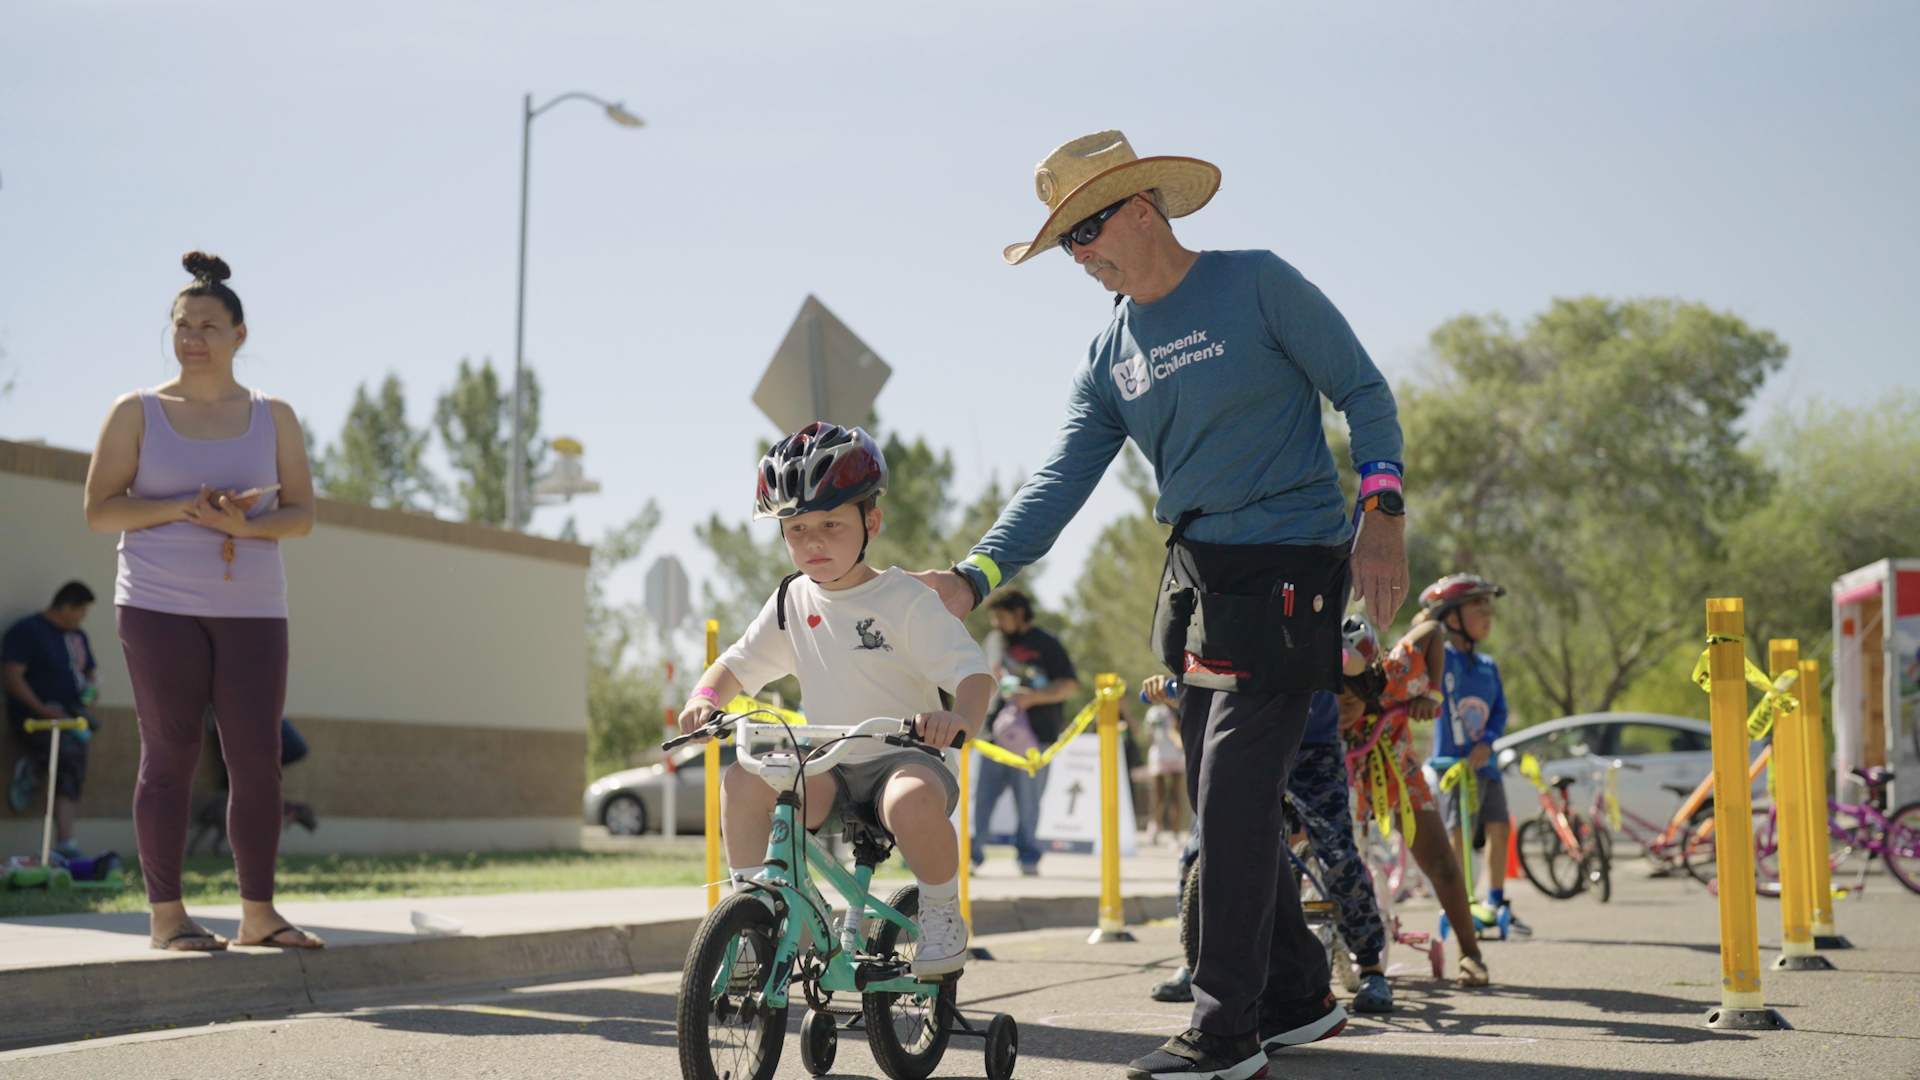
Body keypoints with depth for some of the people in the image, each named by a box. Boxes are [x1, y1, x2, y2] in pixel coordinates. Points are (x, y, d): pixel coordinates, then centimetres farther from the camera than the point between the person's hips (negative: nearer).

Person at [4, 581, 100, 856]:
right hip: (34, 717, -7)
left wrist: (89, 687, 6)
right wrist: (42, 709, -21)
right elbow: (11, 675, -12)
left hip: (69, 714, 7)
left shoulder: (77, 637, 19)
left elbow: (88, 673, 31)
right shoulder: (26, 631, -4)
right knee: (71, 749, -32)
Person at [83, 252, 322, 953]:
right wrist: (182, 509, -13)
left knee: (258, 758, -2)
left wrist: (244, 524, -14)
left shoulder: (275, 417, 11)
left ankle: (259, 913, 8)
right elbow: (99, 510, 1)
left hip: (252, 608, 2)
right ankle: (166, 915, 5)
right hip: (159, 606, -2)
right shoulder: (137, 413, 6)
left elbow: (301, 514, 7)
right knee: (169, 756, -2)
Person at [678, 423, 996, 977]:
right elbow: (738, 663, 15)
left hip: (907, 758, -5)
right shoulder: (792, 602, 8)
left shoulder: (907, 601, -8)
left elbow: (972, 669, -15)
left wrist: (962, 718, -38)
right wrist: (705, 695, -9)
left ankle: (941, 911, -10)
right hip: (828, 769, 5)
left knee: (913, 802, -39)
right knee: (743, 780, -21)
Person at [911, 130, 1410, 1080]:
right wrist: (977, 575, -14)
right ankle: (1297, 996, 25)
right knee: (1223, 804, 10)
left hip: (1288, 570, -7)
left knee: (1234, 797, -11)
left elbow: (1364, 391, -2)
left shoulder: (1256, 284, -5)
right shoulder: (1110, 356, 11)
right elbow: (1062, 477, 1)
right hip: (1196, 575, 7)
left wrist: (1381, 512, -14)